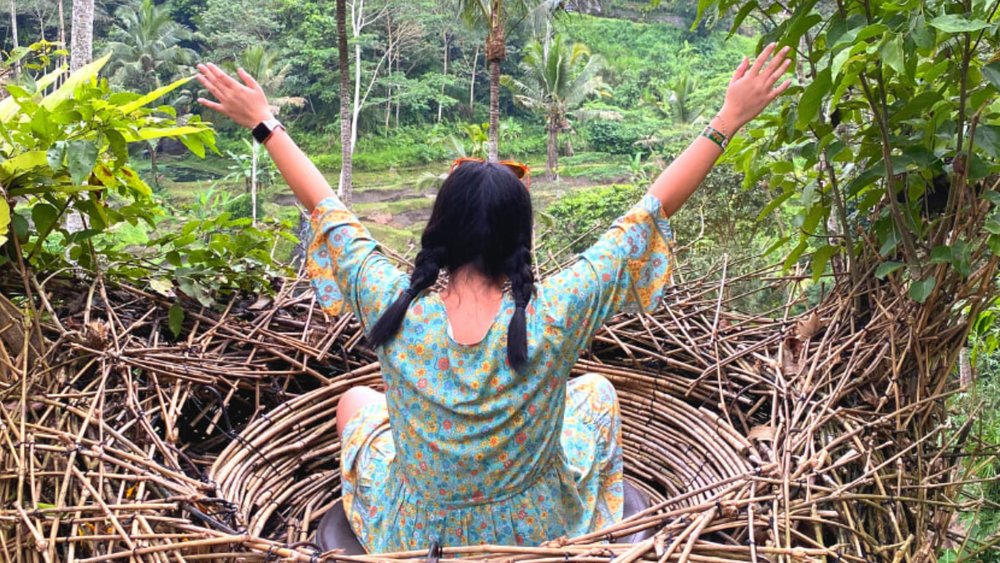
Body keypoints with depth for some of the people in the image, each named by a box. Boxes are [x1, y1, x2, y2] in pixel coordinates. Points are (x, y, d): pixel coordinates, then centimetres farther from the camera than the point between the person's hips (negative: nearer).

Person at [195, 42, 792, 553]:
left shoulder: (396, 311, -25)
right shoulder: (553, 316, -28)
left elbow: (329, 210, -12)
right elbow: (650, 212, -20)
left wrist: (265, 123, 2)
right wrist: (729, 121, -11)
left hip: (415, 541, 1)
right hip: (538, 536, 0)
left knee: (356, 401, 25)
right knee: (595, 391, 23)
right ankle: (597, 521, 43)